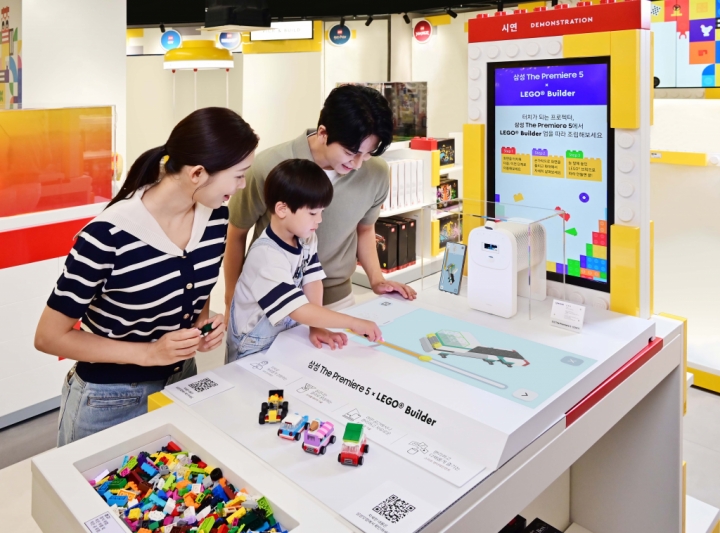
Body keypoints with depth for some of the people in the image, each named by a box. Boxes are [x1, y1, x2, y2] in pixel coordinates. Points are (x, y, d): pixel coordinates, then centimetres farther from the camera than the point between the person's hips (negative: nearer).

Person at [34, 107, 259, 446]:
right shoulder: (109, 235, -28)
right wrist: (148, 352, -25)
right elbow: (49, 337, -17)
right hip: (110, 400, -5)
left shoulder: (216, 218, -10)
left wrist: (204, 323, -12)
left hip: (182, 382, 6)